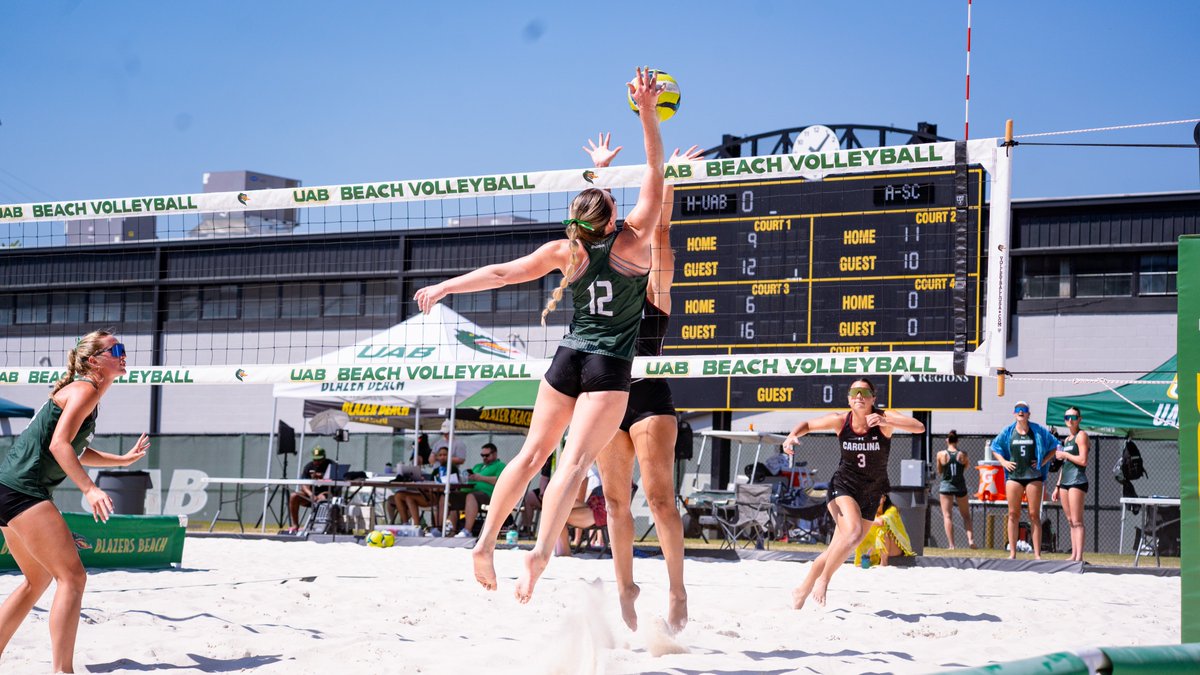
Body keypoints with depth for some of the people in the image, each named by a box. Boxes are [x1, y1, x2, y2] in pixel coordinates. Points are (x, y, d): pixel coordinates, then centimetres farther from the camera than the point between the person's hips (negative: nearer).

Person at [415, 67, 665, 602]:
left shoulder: (565, 251, 3)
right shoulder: (631, 241, -4)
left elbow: (503, 272, 0)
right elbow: (655, 176, -3)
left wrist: (444, 287, 6)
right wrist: (648, 113, -7)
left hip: (567, 359, 4)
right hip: (610, 368, -4)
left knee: (532, 452, 12)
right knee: (575, 458, -14)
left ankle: (486, 541, 9)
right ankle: (541, 551, -30)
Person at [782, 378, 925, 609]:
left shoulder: (884, 419, -16)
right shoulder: (840, 420, -11)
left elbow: (919, 427, -31)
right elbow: (807, 424, 6)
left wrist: (885, 421, -44)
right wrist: (793, 436, -16)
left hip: (870, 495, 2)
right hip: (842, 486, -2)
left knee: (836, 550, 6)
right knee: (854, 531, -29)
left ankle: (803, 590, 25)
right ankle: (823, 580, -13)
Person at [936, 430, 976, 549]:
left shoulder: (941, 454, -6)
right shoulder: (963, 455, -3)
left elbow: (939, 471, 6)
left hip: (946, 486, -1)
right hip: (960, 486, 1)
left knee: (947, 516, 0)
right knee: (966, 516, 14)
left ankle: (951, 545, -7)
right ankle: (971, 539, -2)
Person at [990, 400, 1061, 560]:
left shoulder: (1038, 430, 2)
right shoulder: (1007, 431, 7)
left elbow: (1054, 445, 9)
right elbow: (994, 447, 19)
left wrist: (1043, 461, -1)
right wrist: (1003, 461, 4)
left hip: (1033, 476, -2)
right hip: (1014, 476, 2)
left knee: (1034, 515, -3)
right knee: (1013, 514, 1)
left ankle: (1037, 554, -2)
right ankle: (1012, 553, 6)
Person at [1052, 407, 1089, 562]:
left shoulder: (1081, 435, -5)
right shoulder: (1067, 439, 20)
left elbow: (1083, 461, -16)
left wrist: (1064, 455, -7)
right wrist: (1057, 487, 22)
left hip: (1077, 480, -9)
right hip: (1065, 481, 9)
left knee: (1077, 521, -11)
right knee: (1071, 521, 7)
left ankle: (1079, 557, -14)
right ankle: (1074, 555, 9)